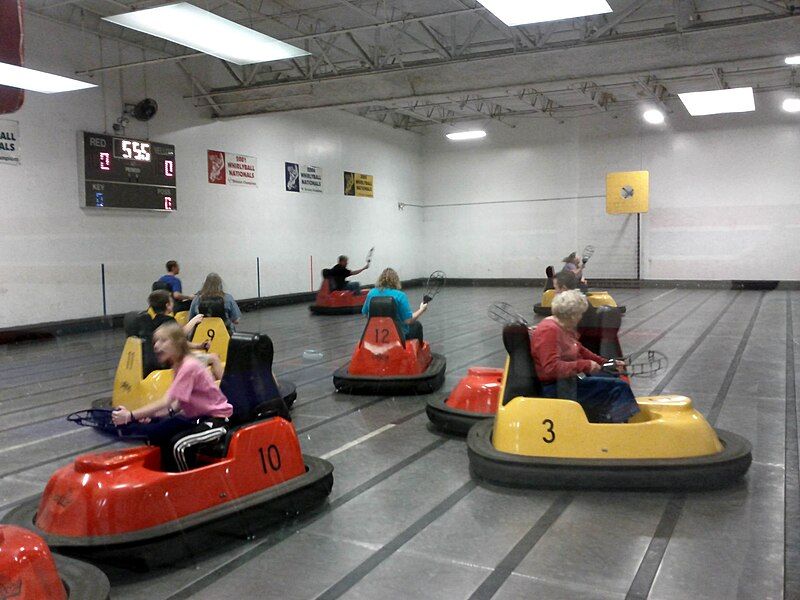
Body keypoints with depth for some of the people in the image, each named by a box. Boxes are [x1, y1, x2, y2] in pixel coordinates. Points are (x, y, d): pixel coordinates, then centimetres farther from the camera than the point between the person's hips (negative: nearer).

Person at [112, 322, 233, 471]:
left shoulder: (189, 366, -23)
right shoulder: (178, 365, 7)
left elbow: (166, 402, -28)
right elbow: (177, 404, 6)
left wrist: (131, 416, -33)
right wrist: (150, 415, -8)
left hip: (216, 420, -10)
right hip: (195, 417, 10)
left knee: (177, 444, -28)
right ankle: (169, 474, 13)